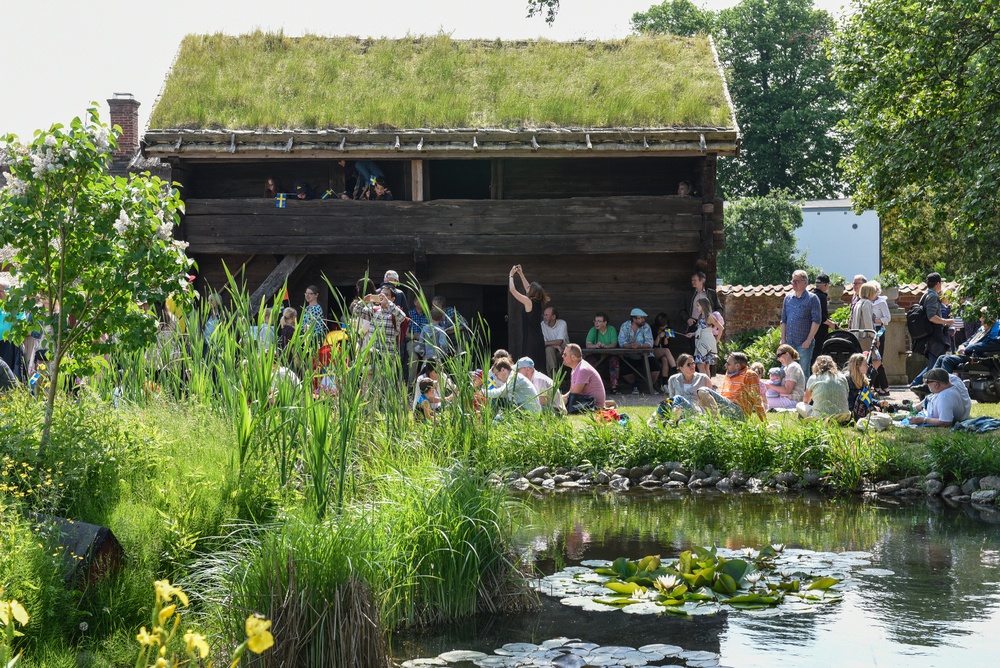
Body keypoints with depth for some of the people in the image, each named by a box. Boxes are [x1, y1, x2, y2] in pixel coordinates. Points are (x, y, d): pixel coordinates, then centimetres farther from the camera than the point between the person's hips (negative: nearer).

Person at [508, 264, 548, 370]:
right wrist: (521, 274, 32)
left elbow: (512, 290, -7)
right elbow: (528, 289, 25)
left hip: (530, 342, -8)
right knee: (538, 368, 7)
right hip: (539, 341, 8)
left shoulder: (528, 302, -12)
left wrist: (511, 275, 7)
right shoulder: (538, 303, 9)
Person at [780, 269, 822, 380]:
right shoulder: (788, 298, 12)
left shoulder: (812, 298, -4)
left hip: (804, 344, -5)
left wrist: (809, 340, -13)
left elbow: (816, 321, -8)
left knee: (804, 373, 0)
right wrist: (783, 339, 8)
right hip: (789, 342, 5)